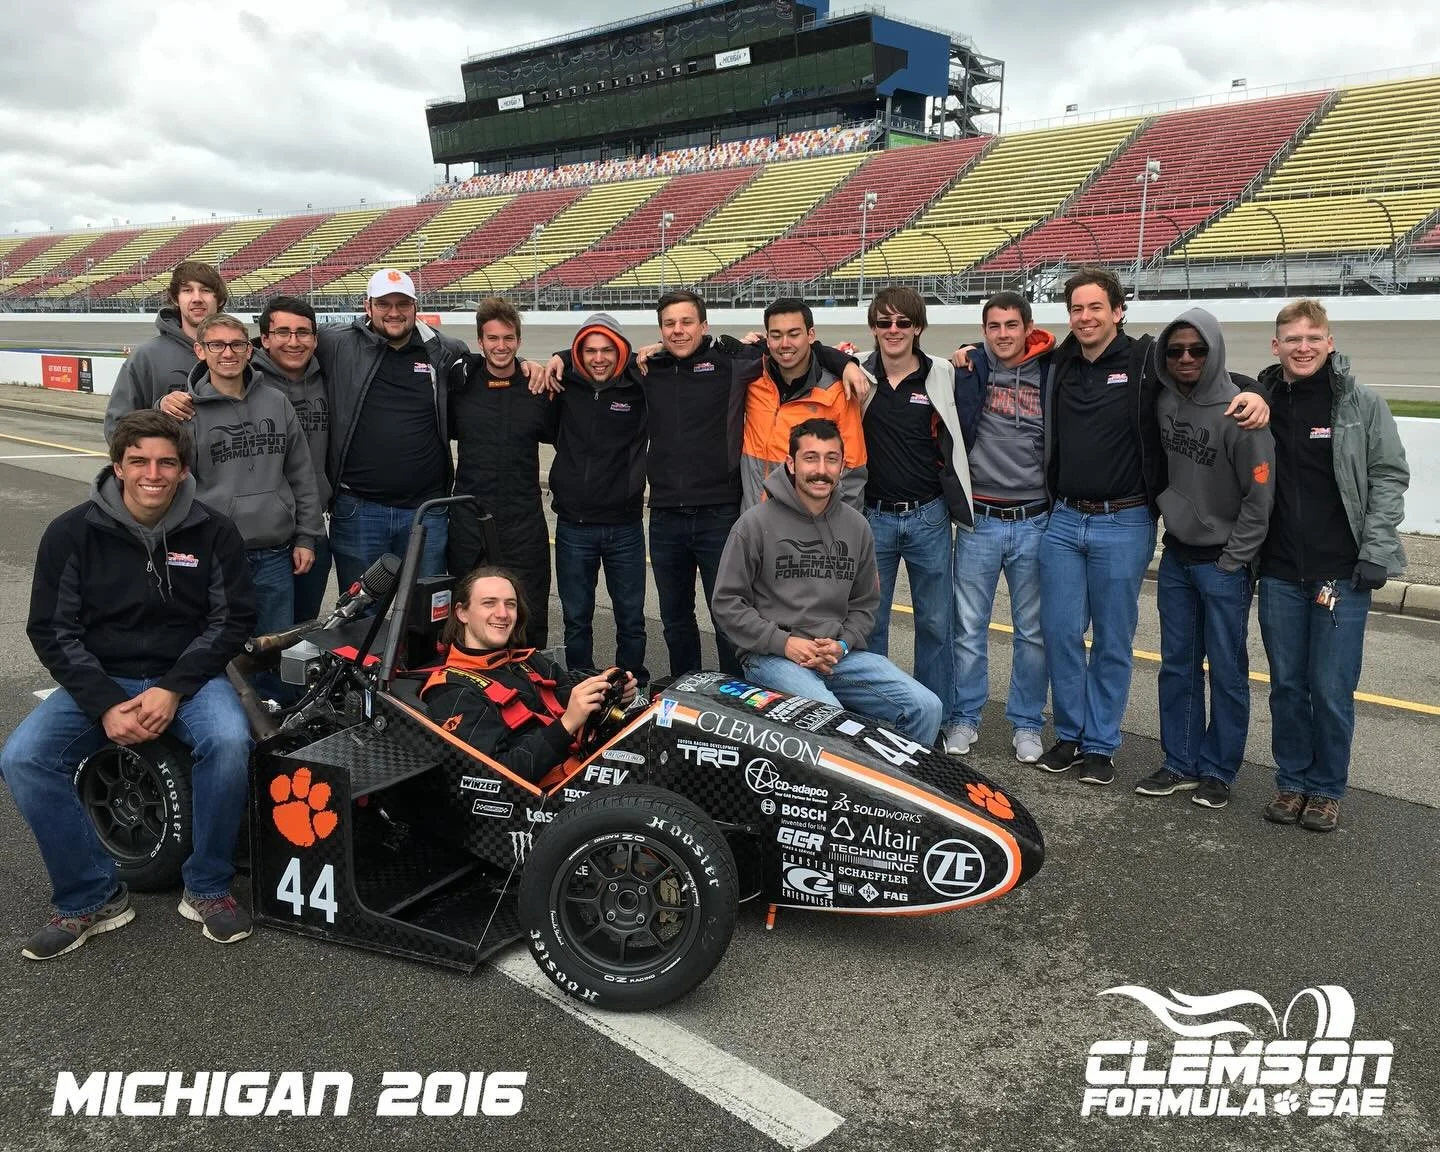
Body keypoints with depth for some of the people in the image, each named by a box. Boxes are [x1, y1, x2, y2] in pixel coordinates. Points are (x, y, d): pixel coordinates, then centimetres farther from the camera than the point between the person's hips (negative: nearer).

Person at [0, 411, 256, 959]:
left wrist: (172, 689, -16)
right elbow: (52, 630, -3)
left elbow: (232, 619, -3)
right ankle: (91, 900, -5)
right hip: (100, 682, 2)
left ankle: (207, 889, -10)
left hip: (188, 677, -1)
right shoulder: (71, 533, -3)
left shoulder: (213, 532, -3)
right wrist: (106, 705, -16)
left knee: (229, 742, -32)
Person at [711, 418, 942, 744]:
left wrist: (842, 644, -3)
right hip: (771, 655, -5)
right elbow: (726, 602, -2)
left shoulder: (856, 527, 12)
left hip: (840, 653, 5)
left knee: (926, 708, -10)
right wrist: (783, 642, -11)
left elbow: (865, 603, 17)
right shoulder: (756, 523, -2)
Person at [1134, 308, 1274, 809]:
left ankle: (1219, 771, 17)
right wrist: (1166, 507, 6)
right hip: (1176, 555, 5)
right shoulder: (1163, 401, -1)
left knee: (1226, 671, 4)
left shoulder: (1238, 411, -16)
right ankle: (1181, 764, 23)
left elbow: (1260, 495, -13)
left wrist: (1233, 559, -10)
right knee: (1177, 665, 11)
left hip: (1223, 563, -5)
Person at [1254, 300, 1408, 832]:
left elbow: (1390, 476, -1)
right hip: (1279, 574, 2)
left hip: (1342, 575, -2)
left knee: (1332, 690, 1)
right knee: (1286, 684, 10)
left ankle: (1327, 788, 19)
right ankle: (1291, 780, 25)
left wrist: (1375, 550, -8)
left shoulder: (1363, 404, -2)